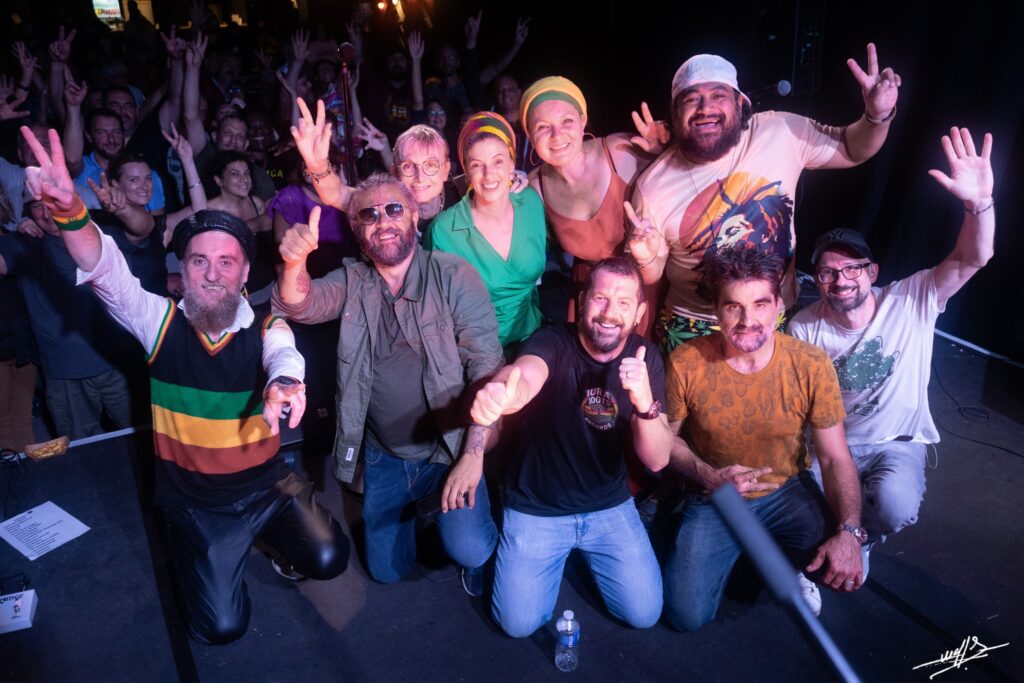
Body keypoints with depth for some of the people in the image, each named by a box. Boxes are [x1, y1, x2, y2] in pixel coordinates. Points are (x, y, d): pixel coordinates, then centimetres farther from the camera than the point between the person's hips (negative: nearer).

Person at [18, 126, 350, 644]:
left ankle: (268, 537, 18)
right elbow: (105, 271, -22)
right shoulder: (161, 321, -8)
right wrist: (68, 210, -43)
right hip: (195, 503, 0)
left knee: (328, 559, -13)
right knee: (220, 627, -3)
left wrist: (283, 385, -59)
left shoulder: (266, 329, -11)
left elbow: (284, 358, -33)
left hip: (266, 485, 0)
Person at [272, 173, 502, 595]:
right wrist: (295, 261, -38)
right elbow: (300, 305, -16)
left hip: (449, 446, -4)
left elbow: (486, 366, -16)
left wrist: (474, 454, -21)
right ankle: (420, 504, 42)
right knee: (387, 570, 14)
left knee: (469, 550, -22)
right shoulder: (352, 282, 0)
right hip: (383, 455, 4)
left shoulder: (453, 276, -13)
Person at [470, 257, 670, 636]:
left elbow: (657, 460, -15)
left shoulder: (645, 358, -10)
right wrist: (502, 392, -71)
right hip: (535, 508, -2)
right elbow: (527, 374, -46)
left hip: (610, 506, 3)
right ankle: (561, 552, 24)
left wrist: (645, 403, -36)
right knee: (519, 623, -5)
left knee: (644, 614, -1)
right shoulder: (553, 343, -20)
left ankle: (585, 551, 26)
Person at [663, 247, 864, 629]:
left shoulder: (811, 366, -17)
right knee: (687, 615, -12)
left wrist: (848, 532, -26)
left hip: (788, 491, 1)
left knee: (844, 573, -23)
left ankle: (786, 564, 14)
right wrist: (709, 477, -21)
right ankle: (737, 554, 21)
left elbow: (835, 459, -11)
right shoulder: (686, 364, -19)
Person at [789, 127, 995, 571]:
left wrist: (979, 201, -45)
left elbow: (972, 260, -26)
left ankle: (861, 536, 7)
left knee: (894, 505, -30)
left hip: (896, 444, 0)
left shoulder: (911, 302, -12)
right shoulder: (803, 328, -9)